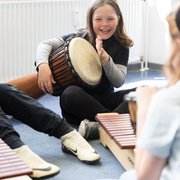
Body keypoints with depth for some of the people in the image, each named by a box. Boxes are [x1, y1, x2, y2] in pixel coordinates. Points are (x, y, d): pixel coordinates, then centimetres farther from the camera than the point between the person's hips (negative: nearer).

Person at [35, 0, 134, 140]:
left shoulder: (121, 46, -1)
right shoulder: (81, 38, -5)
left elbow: (118, 82, -8)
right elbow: (46, 44, -10)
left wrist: (105, 59, -26)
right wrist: (43, 65, -31)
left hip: (105, 99, 2)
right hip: (80, 99, -2)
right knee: (69, 93, -36)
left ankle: (96, 128, -38)